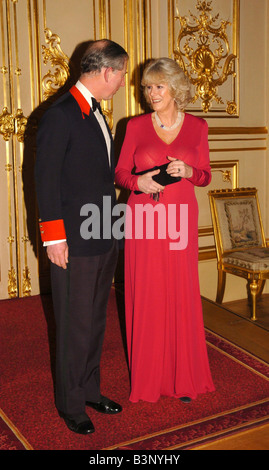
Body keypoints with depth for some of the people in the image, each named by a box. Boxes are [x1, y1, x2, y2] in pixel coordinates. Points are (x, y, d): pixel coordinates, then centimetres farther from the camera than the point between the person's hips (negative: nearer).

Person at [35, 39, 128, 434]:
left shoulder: (95, 113, 14)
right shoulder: (60, 115, -13)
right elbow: (46, 180, -15)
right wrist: (54, 238, -16)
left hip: (104, 240, 8)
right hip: (74, 243, -8)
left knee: (95, 320, 17)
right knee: (75, 326, 4)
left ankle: (90, 390, 33)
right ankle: (71, 404, 22)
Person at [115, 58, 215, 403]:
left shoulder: (197, 126, 6)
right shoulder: (136, 126, 4)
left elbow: (205, 176, 10)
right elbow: (120, 173, 6)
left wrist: (188, 171, -12)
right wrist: (138, 182, -15)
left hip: (180, 220, 1)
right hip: (143, 219, 0)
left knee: (181, 295, 3)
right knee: (145, 297, 3)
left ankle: (182, 376, 21)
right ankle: (148, 377, 20)